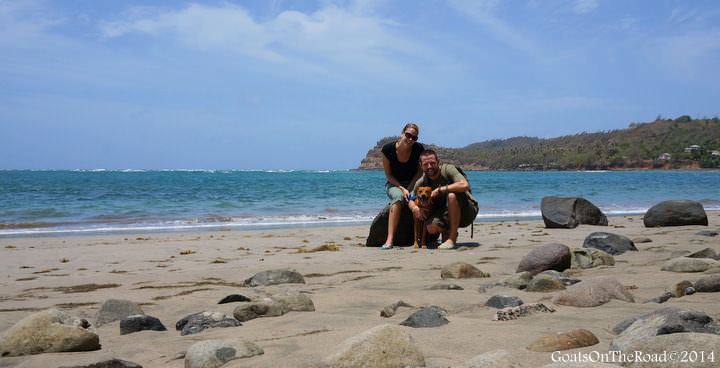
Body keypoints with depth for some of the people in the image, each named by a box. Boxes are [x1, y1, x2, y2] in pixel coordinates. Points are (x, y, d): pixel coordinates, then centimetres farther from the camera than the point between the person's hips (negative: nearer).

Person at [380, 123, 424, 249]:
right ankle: (390, 240, -42)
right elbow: (388, 174, -6)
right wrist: (402, 189, -18)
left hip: (413, 183, 1)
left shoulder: (419, 149, -12)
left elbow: (419, 172, -1)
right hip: (394, 184, -1)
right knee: (398, 197, -36)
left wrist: (409, 189, -15)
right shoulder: (388, 149, -15)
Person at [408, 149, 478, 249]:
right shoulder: (421, 183, -2)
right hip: (448, 214, 4)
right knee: (431, 227, -28)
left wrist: (440, 189, -28)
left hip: (468, 211, -4)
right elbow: (411, 200, 9)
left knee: (452, 195, -35)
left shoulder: (448, 169, -18)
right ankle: (447, 231, 10)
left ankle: (452, 238, -24)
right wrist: (415, 208, -15)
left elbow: (465, 185, -33)